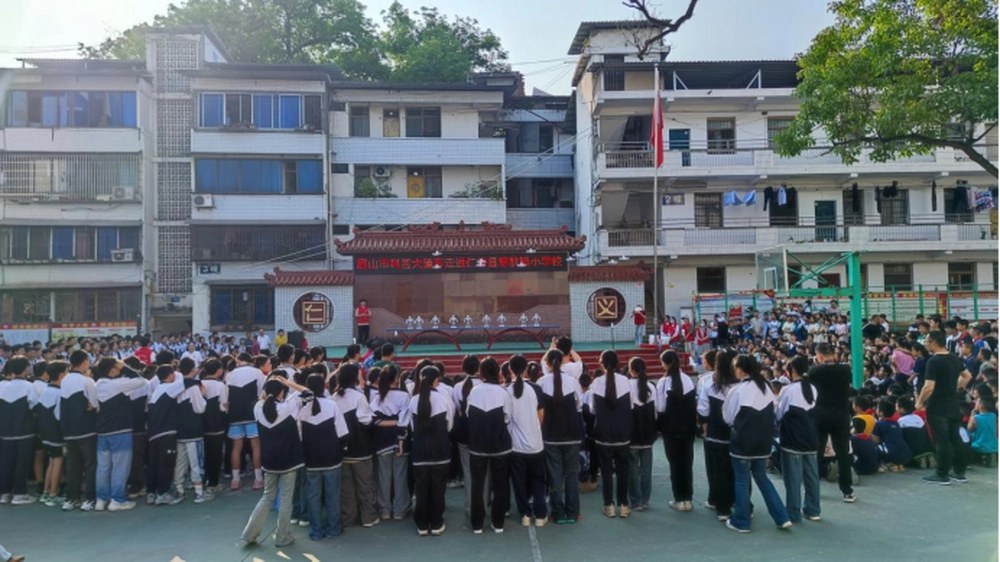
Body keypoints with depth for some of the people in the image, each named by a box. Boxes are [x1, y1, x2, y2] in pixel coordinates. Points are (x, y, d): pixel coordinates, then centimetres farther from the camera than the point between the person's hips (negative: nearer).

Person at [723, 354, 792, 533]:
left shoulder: (738, 390, -16)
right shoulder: (766, 387, 2)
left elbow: (728, 417, -5)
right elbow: (772, 414, 11)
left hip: (742, 441, -6)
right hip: (762, 441, 6)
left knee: (742, 481, 5)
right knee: (762, 478, 19)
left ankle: (741, 522, 14)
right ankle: (782, 517, 17)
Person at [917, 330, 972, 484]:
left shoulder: (933, 361, -19)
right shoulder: (955, 359, 7)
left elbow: (929, 387, -23)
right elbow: (967, 376, 23)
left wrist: (920, 402, -10)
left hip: (937, 407, -8)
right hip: (953, 405, 8)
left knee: (942, 441, -3)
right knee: (955, 439, 14)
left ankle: (942, 475, 3)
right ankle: (960, 472, 20)